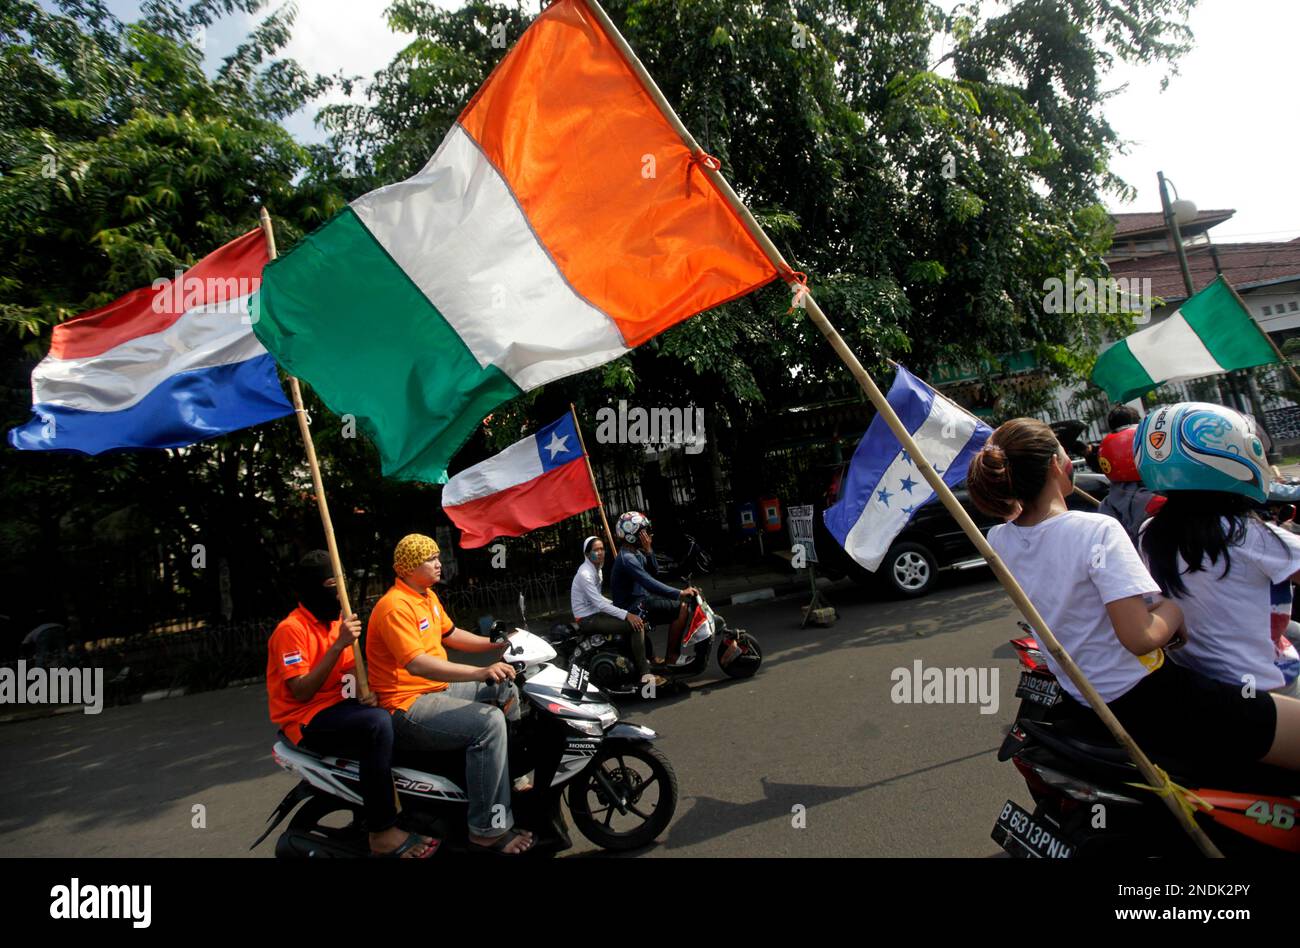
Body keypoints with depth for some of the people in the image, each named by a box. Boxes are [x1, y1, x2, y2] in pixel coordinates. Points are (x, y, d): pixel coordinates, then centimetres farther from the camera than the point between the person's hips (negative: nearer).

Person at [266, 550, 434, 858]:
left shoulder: (336, 621, 8)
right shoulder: (291, 629, -16)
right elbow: (301, 692, -22)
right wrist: (339, 645, -27)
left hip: (335, 706, 8)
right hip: (306, 720, -8)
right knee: (378, 723, -32)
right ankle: (382, 833, -27)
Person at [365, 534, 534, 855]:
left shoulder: (428, 596, 11)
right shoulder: (395, 606, -21)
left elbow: (450, 634, 22)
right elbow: (418, 664, -32)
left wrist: (497, 645, 12)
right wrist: (480, 673, -40)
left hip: (437, 688, 11)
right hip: (407, 706, -11)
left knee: (506, 689, 15)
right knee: (489, 722, -28)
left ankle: (517, 773, 30)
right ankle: (489, 829, -20)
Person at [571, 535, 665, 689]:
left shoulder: (596, 569, 11)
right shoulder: (585, 574, -20)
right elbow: (599, 604, -26)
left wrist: (617, 605, 6)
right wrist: (626, 615, -29)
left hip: (596, 613, 10)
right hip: (588, 620, -10)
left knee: (637, 620, 11)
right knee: (635, 626, -23)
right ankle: (645, 674, -25)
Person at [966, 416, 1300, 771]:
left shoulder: (999, 539, -5)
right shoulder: (1097, 530, -24)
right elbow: (1139, 637, -27)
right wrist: (1174, 609, -9)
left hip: (1080, 698, 9)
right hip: (1144, 701, -8)